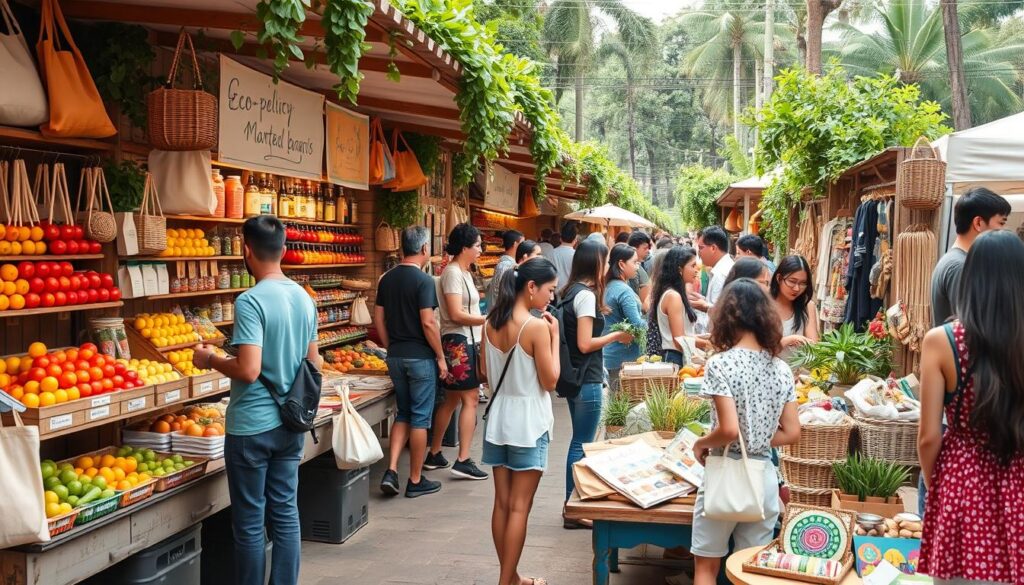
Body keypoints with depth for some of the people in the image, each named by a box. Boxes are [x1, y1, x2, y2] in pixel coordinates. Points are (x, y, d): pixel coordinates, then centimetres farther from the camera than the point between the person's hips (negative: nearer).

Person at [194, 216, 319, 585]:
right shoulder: (304, 298, 5)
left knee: (250, 522, 4)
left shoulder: (251, 301, -17)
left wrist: (210, 360, -7)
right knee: (285, 513, 12)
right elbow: (314, 364, 12)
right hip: (290, 424, 7)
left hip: (252, 426, -7)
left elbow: (248, 371, -23)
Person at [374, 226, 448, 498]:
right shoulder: (423, 281, -15)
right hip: (421, 357, -6)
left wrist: (390, 348, 17)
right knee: (420, 417, 3)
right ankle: (416, 481, 10)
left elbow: (378, 318, 9)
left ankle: (391, 471, 4)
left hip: (395, 356, 6)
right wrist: (441, 357, -10)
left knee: (403, 414, 17)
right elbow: (428, 323, -19)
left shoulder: (387, 279, 6)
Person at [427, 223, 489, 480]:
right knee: (470, 399, -9)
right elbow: (456, 314, -20)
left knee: (451, 400, 15)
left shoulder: (463, 272, 14)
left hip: (466, 341, 10)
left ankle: (434, 455, 23)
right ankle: (463, 461, -8)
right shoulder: (453, 273, -15)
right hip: (459, 342, -10)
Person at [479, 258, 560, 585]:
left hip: (498, 419, 7)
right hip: (528, 423, -7)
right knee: (519, 508, 1)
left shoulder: (491, 323, 3)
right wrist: (554, 336, -7)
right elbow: (550, 381, -13)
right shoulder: (536, 327, -18)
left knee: (502, 503, 12)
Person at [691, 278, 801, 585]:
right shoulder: (782, 369, 1)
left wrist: (701, 443, -4)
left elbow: (729, 430, -22)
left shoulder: (720, 364, -15)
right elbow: (792, 433, 3)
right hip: (764, 479, 5)